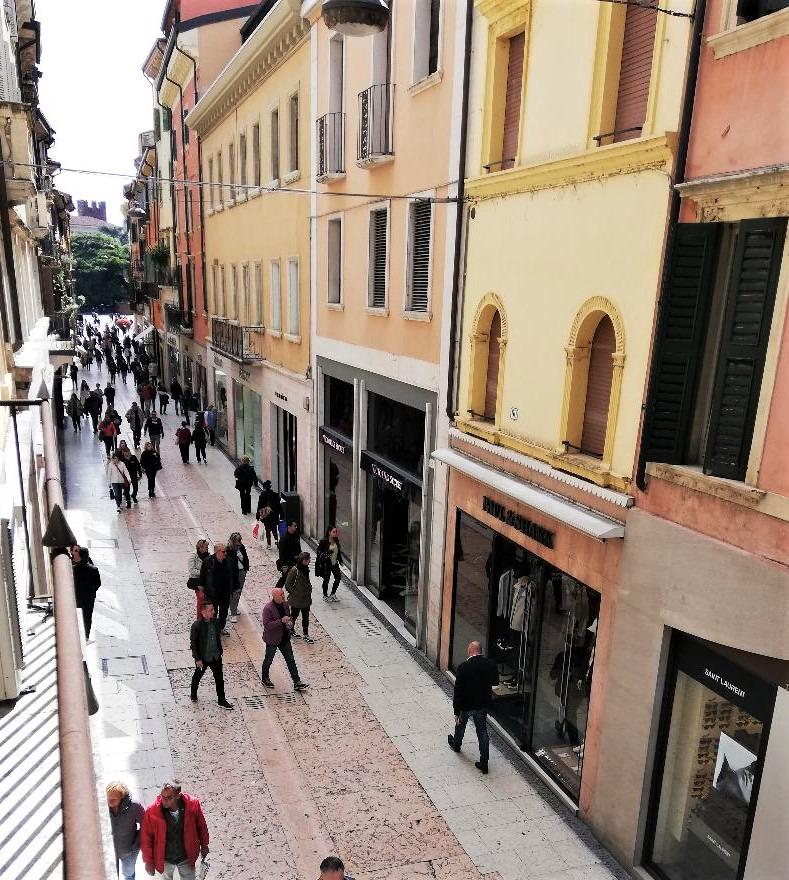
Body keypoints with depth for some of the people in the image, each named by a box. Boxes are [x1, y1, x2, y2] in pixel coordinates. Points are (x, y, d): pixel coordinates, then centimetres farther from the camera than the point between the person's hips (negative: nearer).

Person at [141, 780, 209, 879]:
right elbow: (146, 838, -12)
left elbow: (201, 826, -7)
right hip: (165, 859, 0)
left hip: (186, 857, 0)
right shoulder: (152, 811, -27)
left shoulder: (192, 804, -26)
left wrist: (204, 845, 4)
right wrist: (148, 861, -6)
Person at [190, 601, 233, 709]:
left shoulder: (215, 623, -6)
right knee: (197, 676, 20)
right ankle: (193, 694, 47)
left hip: (215, 656, 4)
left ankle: (221, 700, 23)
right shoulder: (196, 626, -23)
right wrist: (197, 659, -16)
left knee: (219, 678, 9)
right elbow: (193, 644, -17)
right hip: (202, 658, -4)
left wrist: (220, 652, 13)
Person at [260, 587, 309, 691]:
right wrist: (281, 621, -32)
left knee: (291, 660, 8)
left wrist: (290, 622, -5)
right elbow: (267, 624, -27)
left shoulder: (285, 604, 0)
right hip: (272, 640, -6)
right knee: (269, 660, 15)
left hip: (284, 638, 6)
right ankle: (265, 678, 38)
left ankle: (297, 682, 13)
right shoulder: (268, 608, -22)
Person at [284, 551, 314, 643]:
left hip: (306, 599, 6)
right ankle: (291, 630, 38)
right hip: (296, 600, -6)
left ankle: (306, 635, 20)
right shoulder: (294, 570, -22)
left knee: (306, 617, 10)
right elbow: (287, 584, -15)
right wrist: (294, 593, -13)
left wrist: (309, 590, 9)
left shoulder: (306, 568, 1)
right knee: (295, 615, 15)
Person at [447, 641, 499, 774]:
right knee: (482, 731, 14)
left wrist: (456, 712, -14)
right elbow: (495, 682, 6)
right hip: (483, 705, 3)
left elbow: (458, 690, -20)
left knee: (460, 723, 25)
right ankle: (484, 763, 16)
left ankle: (456, 744, 51)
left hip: (466, 705, -2)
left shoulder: (464, 667, -23)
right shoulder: (491, 665, -12)